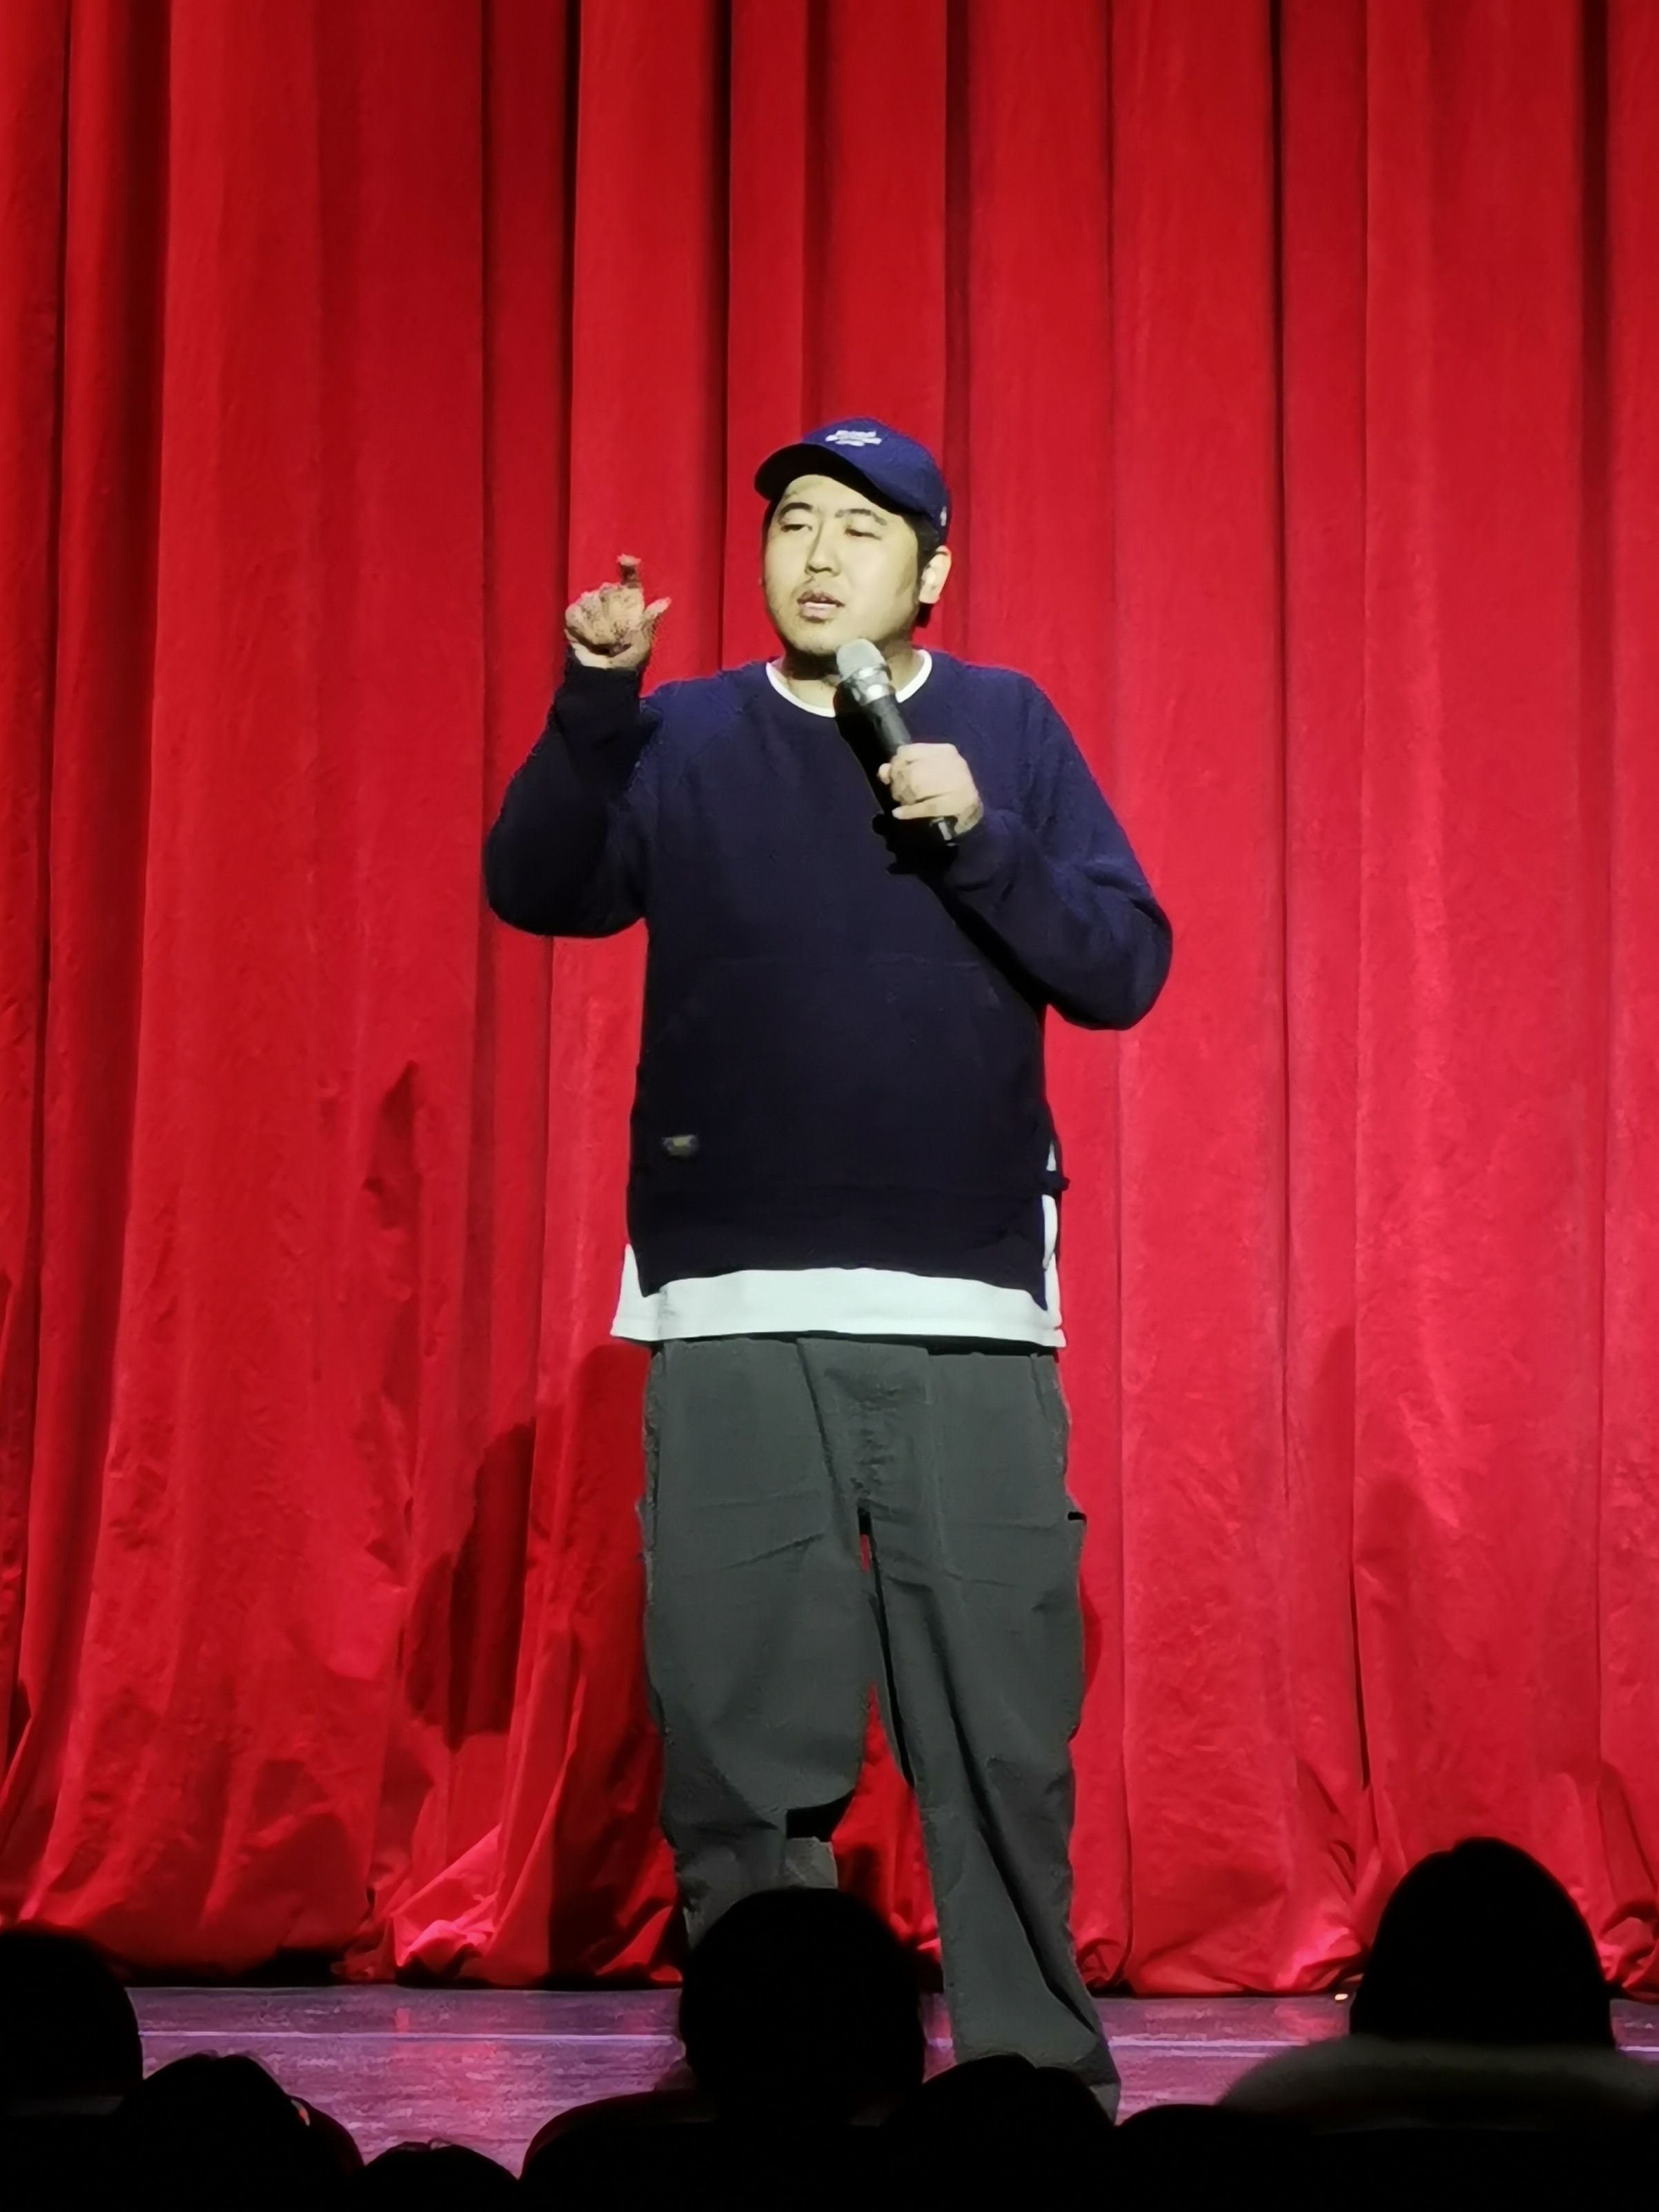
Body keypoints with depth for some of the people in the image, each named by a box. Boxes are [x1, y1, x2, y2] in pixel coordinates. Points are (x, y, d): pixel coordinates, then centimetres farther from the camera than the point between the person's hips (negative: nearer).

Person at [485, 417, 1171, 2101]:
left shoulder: (1007, 731, 8)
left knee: (1001, 1722, -2)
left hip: (971, 1312, 0)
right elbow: (539, 888, -7)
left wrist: (979, 837, -12)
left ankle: (1037, 2073, 7)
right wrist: (593, 706, -22)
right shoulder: (684, 741, 9)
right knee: (742, 1724, 0)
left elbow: (1124, 969, 1)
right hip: (736, 1314, 0)